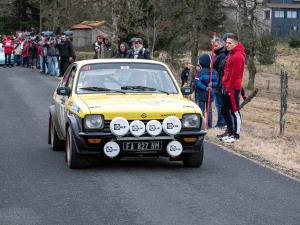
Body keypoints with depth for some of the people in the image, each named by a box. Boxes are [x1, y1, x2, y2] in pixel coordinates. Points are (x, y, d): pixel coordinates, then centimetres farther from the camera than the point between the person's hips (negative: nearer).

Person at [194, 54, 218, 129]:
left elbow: (197, 82, -24)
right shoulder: (214, 72, 1)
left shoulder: (200, 72, -15)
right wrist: (211, 84, -14)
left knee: (201, 109, 2)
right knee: (209, 109, 13)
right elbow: (216, 82, 0)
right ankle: (209, 125, 14)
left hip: (201, 94, -4)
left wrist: (205, 88, -21)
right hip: (210, 94, 4)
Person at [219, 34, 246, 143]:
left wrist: (229, 89, -18)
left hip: (232, 89, -10)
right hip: (226, 88, 10)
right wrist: (225, 87, 15)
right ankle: (230, 132, 23)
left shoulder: (238, 56, -14)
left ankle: (236, 135, 0)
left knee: (235, 112, -4)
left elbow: (234, 74, -19)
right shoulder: (231, 54, 16)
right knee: (225, 111, 14)